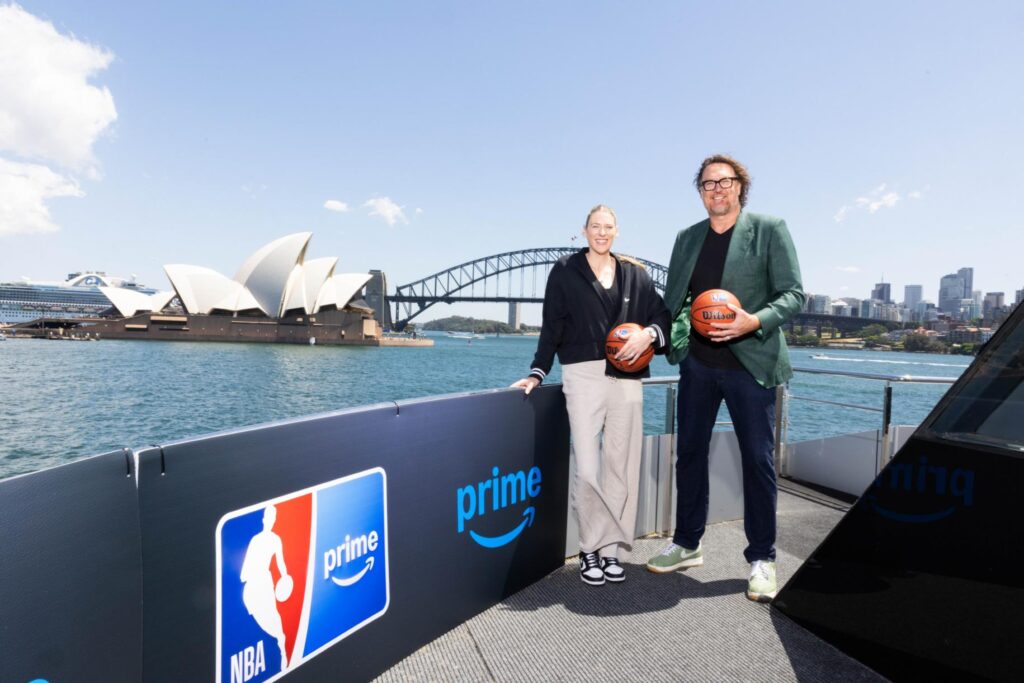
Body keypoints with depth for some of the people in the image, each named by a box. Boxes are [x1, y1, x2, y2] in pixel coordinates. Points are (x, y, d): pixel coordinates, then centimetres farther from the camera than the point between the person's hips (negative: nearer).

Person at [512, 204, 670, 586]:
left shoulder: (635, 274, 13)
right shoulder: (565, 272, 6)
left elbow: (662, 313, 14)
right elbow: (551, 327, 3)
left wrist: (650, 334, -7)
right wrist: (537, 373, -3)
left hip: (626, 380, 3)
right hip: (583, 377, -2)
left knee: (621, 469, 5)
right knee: (587, 470, -6)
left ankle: (610, 549, 19)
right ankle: (592, 549, 14)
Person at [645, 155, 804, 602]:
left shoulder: (769, 230, 0)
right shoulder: (687, 238, 12)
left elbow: (793, 294, -5)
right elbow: (672, 298, 14)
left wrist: (756, 322, -23)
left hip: (749, 363, -4)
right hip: (696, 363, 4)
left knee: (757, 459, 3)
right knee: (689, 452, 10)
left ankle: (761, 558, 19)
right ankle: (686, 545, 26)